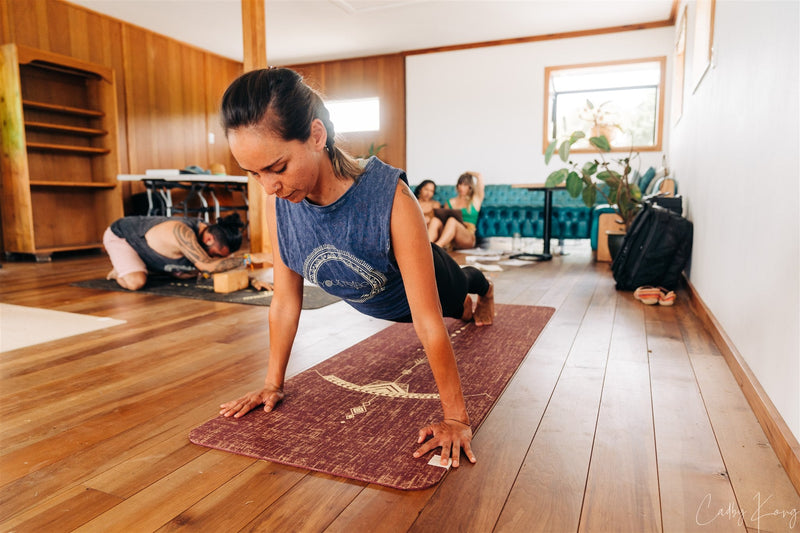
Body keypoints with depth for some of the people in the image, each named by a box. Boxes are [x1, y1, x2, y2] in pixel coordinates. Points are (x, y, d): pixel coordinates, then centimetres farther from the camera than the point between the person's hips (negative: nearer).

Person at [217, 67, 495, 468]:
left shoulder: (390, 197, -47)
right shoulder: (278, 199, -31)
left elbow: (428, 322, -43)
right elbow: (285, 299, -20)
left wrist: (456, 417, -36)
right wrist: (273, 383, -14)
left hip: (420, 282, -4)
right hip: (372, 303, 4)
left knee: (459, 289, 35)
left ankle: (484, 287, 72)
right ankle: (466, 310, 73)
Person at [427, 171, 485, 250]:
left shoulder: (475, 200, 18)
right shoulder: (450, 202, 25)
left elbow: (479, 176, 13)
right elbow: (444, 218, 18)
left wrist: (467, 173, 30)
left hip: (468, 238, -3)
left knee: (452, 220, -33)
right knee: (435, 220, -27)